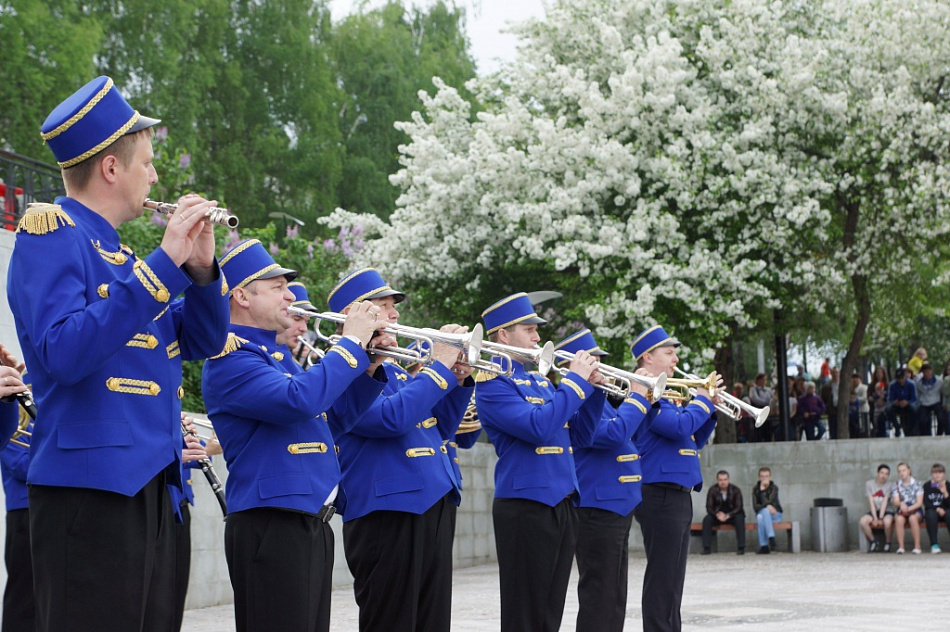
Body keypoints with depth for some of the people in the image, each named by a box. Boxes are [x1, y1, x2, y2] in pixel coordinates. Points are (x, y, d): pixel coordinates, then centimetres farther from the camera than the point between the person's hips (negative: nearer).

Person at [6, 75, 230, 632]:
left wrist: (201, 268, -1)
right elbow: (62, 354, -23)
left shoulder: (117, 253, 18)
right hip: (90, 486, -9)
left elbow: (202, 342, 18)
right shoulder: (52, 235, -8)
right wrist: (164, 265, -21)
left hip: (151, 484, 9)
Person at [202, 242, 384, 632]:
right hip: (271, 525, -10)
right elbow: (300, 400, -27)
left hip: (313, 524, 10)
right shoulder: (231, 358, -11)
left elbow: (338, 414, 24)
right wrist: (352, 342, -16)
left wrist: (372, 364, 9)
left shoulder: (274, 355, 20)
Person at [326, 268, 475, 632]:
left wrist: (460, 380, 8)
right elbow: (392, 417, -24)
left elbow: (441, 430, 23)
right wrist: (440, 366, -15)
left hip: (436, 509, 9)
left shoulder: (395, 371, 20)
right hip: (388, 515, -9)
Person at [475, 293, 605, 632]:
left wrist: (594, 388, 5)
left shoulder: (540, 381, 17)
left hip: (563, 505, 8)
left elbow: (580, 435, 18)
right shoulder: (493, 383, -9)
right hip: (525, 506, -8)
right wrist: (575, 381, -14)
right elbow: (538, 427, -23)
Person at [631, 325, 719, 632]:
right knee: (661, 581, -9)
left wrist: (711, 410, 10)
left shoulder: (665, 394, 20)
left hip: (677, 495, 10)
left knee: (672, 581, 12)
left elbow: (694, 440, 23)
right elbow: (679, 426, -24)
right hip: (660, 495, -10)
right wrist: (703, 399, -9)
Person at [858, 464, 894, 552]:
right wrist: (875, 518, -17)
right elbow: (871, 502, -7)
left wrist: (880, 518, -19)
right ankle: (873, 542, -7)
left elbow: (885, 502, -11)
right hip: (874, 511, 2)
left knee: (887, 521, -37)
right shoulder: (869, 484, -1)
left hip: (886, 511, -2)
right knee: (863, 521, -29)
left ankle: (887, 542, -9)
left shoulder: (889, 485, -3)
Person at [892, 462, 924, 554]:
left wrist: (909, 509, -18)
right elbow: (896, 502, 1)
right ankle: (900, 547, -33)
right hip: (902, 511, 1)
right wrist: (901, 504, -23)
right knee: (899, 519, -35)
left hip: (915, 510, -1)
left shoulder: (917, 484, 4)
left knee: (912, 518, -37)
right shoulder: (897, 485, 10)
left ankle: (917, 546, -32)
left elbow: (919, 503, -2)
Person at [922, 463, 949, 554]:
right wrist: (937, 509, -17)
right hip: (932, 510, 0)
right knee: (931, 515, -36)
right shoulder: (927, 486, 4)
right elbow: (926, 503, -3)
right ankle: (934, 545, -36)